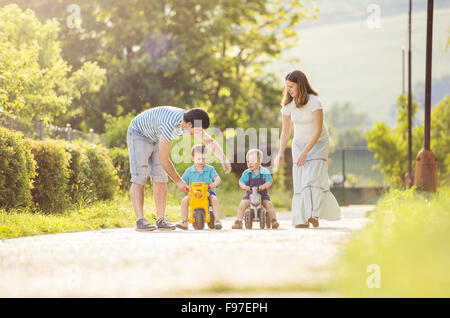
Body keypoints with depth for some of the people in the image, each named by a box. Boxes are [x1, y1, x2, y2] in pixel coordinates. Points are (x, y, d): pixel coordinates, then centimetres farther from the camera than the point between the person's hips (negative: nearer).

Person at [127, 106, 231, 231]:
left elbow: (209, 141, 0)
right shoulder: (170, 124, -39)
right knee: (139, 177, -17)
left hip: (155, 138, 8)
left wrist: (223, 158, -16)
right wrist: (178, 181, -24)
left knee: (160, 178, -1)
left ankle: (161, 220, -2)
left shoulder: (191, 121, -15)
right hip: (138, 134, -8)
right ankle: (140, 221, -22)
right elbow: (164, 159, -31)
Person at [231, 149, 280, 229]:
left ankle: (274, 220, -16)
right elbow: (241, 182, -5)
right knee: (242, 205, -19)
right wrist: (244, 186, -28)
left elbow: (269, 182, -10)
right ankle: (238, 221, -15)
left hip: (263, 194, -1)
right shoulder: (246, 173, 2)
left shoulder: (265, 172, -3)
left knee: (269, 205, -22)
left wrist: (264, 186, -32)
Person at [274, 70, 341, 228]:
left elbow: (318, 131, -22)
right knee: (299, 182, -5)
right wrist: (281, 153, -11)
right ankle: (302, 219, -5)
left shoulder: (314, 102, -21)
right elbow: (285, 131, 2)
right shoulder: (288, 104, -5)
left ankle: (314, 214, -20)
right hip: (299, 143, 4)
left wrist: (305, 152, -27)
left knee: (313, 178, -20)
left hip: (318, 143, -4)